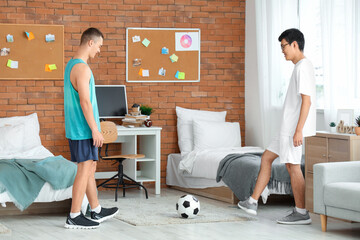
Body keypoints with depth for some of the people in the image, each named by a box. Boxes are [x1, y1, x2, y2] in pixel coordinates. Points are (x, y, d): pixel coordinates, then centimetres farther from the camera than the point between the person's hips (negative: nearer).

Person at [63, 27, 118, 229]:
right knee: (85, 170, -5)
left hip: (76, 128, 10)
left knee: (90, 168, 16)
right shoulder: (82, 68, -18)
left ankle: (97, 211, 25)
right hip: (84, 129, -10)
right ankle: (74, 217, -2)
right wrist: (95, 130, -19)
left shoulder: (71, 65, 14)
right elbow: (85, 102, -22)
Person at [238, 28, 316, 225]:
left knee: (292, 165, -7)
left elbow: (307, 100, -20)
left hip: (295, 127, -11)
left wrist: (299, 130, -24)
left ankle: (301, 213, -1)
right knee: (266, 157, 12)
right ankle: (252, 203, 15)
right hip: (288, 127, 11)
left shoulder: (303, 67, -13)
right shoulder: (300, 67, 18)